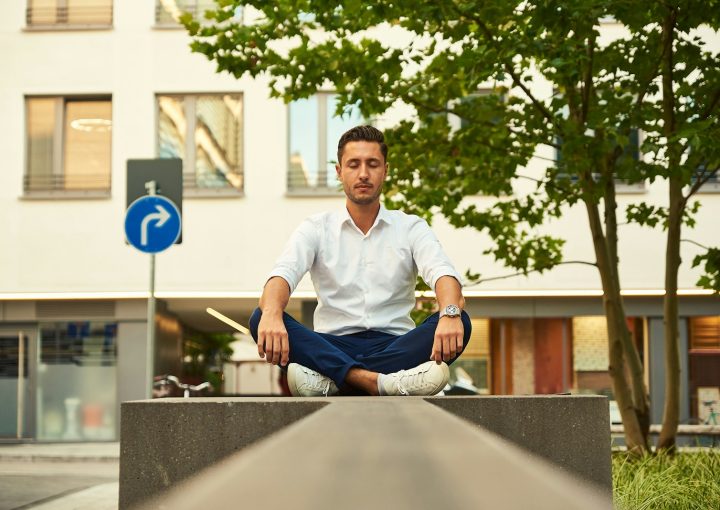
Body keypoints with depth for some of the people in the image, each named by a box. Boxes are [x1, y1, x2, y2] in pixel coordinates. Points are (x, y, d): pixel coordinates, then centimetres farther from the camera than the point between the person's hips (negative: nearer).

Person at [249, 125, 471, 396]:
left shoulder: (411, 228, 8)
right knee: (261, 319, -27)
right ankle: (378, 381, -44)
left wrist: (450, 313, -36)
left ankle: (331, 379, -38)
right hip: (332, 348, 0)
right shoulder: (316, 229, 8)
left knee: (459, 323, -29)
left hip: (395, 346, 0)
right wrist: (272, 314, -36)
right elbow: (283, 275, -11)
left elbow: (443, 274, -11)